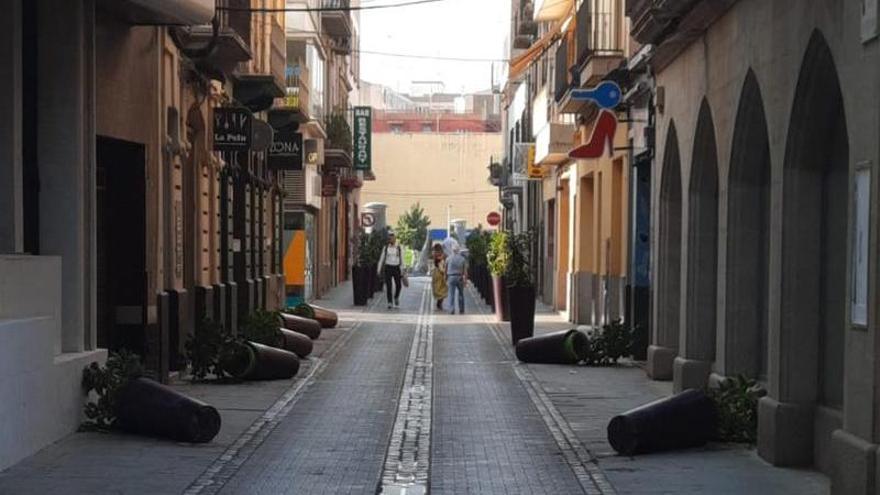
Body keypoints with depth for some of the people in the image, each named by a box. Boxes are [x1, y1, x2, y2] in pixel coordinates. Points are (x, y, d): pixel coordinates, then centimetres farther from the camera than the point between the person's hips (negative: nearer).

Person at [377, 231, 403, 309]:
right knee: (388, 286, -7)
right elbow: (381, 259, 6)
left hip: (396, 268, 0)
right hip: (388, 267, 0)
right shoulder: (386, 247, 2)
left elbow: (402, 260, 2)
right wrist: (379, 270, 4)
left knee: (398, 285, 1)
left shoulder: (399, 248, 1)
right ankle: (389, 303, -2)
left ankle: (396, 298, 31)